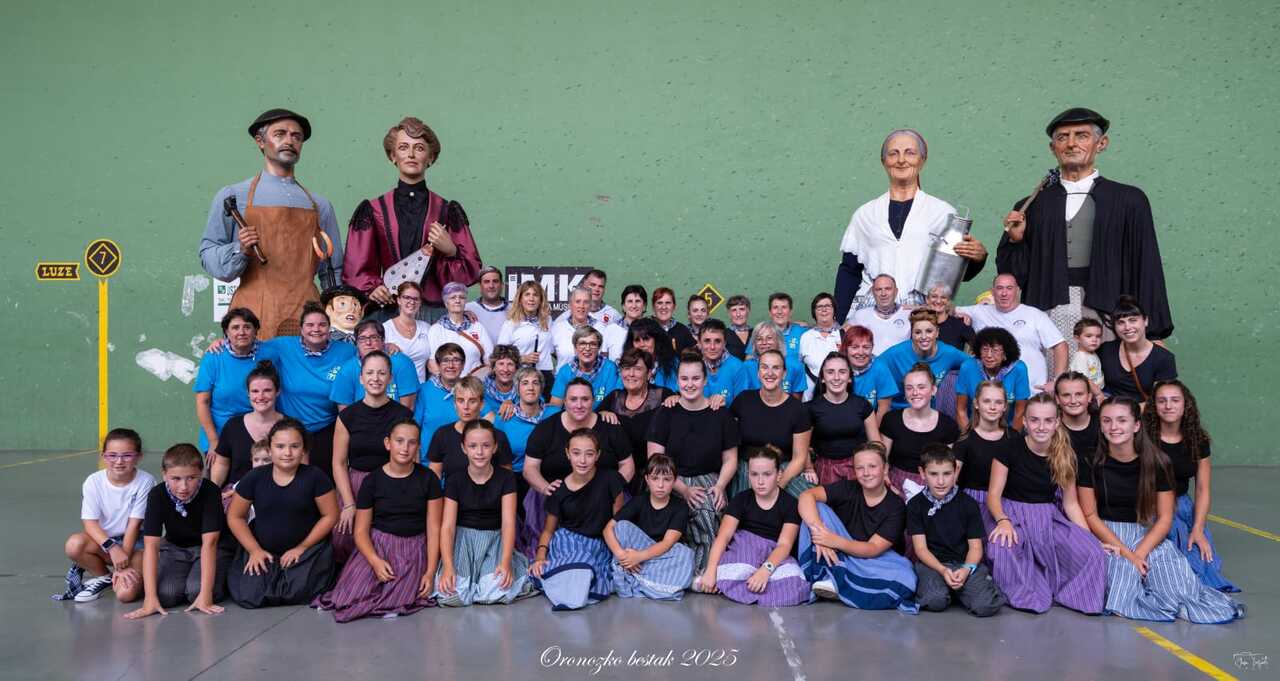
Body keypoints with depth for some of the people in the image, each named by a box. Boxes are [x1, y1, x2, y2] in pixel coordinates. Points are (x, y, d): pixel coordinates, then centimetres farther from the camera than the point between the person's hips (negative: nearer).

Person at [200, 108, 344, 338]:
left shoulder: (320, 205, 16)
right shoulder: (232, 197, 9)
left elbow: (333, 272, 19)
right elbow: (208, 255, 8)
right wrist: (240, 250, -11)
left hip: (307, 315, 2)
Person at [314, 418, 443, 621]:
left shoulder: (428, 479, 0)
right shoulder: (372, 481, 0)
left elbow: (433, 528, -1)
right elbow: (361, 531, 0)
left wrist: (430, 571, -10)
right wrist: (375, 560, -19)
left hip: (414, 547, -1)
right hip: (377, 544, 1)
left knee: (396, 604, -26)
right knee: (350, 598, -21)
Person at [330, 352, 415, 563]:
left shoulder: (403, 415, 0)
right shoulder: (348, 415, 5)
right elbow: (339, 463, 5)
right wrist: (349, 504, -4)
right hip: (353, 487, 2)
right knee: (342, 540, -15)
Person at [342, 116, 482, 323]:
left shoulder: (448, 211, 9)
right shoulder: (372, 211, 9)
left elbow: (471, 271, 9)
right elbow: (356, 270, 10)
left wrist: (450, 251, -10)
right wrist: (371, 288, -10)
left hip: (436, 312, 0)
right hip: (387, 311, 0)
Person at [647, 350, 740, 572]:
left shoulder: (721, 415, 7)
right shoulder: (665, 413, 4)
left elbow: (730, 459, 11)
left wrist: (720, 486, -8)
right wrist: (683, 490, -12)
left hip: (708, 478, 1)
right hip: (672, 482, -1)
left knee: (709, 511, -33)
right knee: (704, 513, -33)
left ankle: (703, 571, -19)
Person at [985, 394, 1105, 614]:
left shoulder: (1065, 456, 2)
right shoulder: (1010, 449, -8)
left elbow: (1071, 504, 8)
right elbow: (994, 494, -8)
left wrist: (1090, 538, -2)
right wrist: (1003, 520, -28)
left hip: (1049, 517, 3)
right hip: (1013, 514, -3)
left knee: (1094, 553, -23)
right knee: (1001, 548, -37)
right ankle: (1025, 596, -13)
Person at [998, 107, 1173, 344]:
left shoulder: (1128, 201, 8)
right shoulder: (1031, 208, 11)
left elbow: (1147, 269, 6)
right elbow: (1013, 276, 13)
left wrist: (1152, 335, 2)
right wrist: (1016, 240, -5)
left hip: (1106, 317, -1)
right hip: (1049, 318, 1)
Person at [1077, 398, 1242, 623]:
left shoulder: (1156, 462, -3)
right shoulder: (1092, 462, -6)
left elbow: (1165, 518, -1)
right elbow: (1090, 515, -5)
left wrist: (1139, 554, -15)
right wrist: (1127, 554, -14)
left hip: (1148, 535, 2)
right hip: (1106, 535, -1)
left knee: (1181, 591, -22)